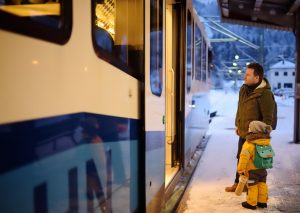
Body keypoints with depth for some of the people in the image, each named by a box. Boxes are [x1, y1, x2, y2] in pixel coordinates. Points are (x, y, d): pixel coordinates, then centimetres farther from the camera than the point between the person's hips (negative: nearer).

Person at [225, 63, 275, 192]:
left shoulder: (265, 94, -21)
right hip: (243, 132, 8)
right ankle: (238, 183, 37)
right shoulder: (244, 89, 4)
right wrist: (237, 125, 17)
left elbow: (268, 118, -19)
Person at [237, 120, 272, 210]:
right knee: (262, 185, 16)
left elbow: (244, 158, -20)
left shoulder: (249, 145, -22)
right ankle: (262, 202, 25)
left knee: (252, 186, 4)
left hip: (252, 171, -6)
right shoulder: (267, 143, 0)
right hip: (263, 169, 7)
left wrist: (240, 170, -9)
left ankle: (251, 203, 13)